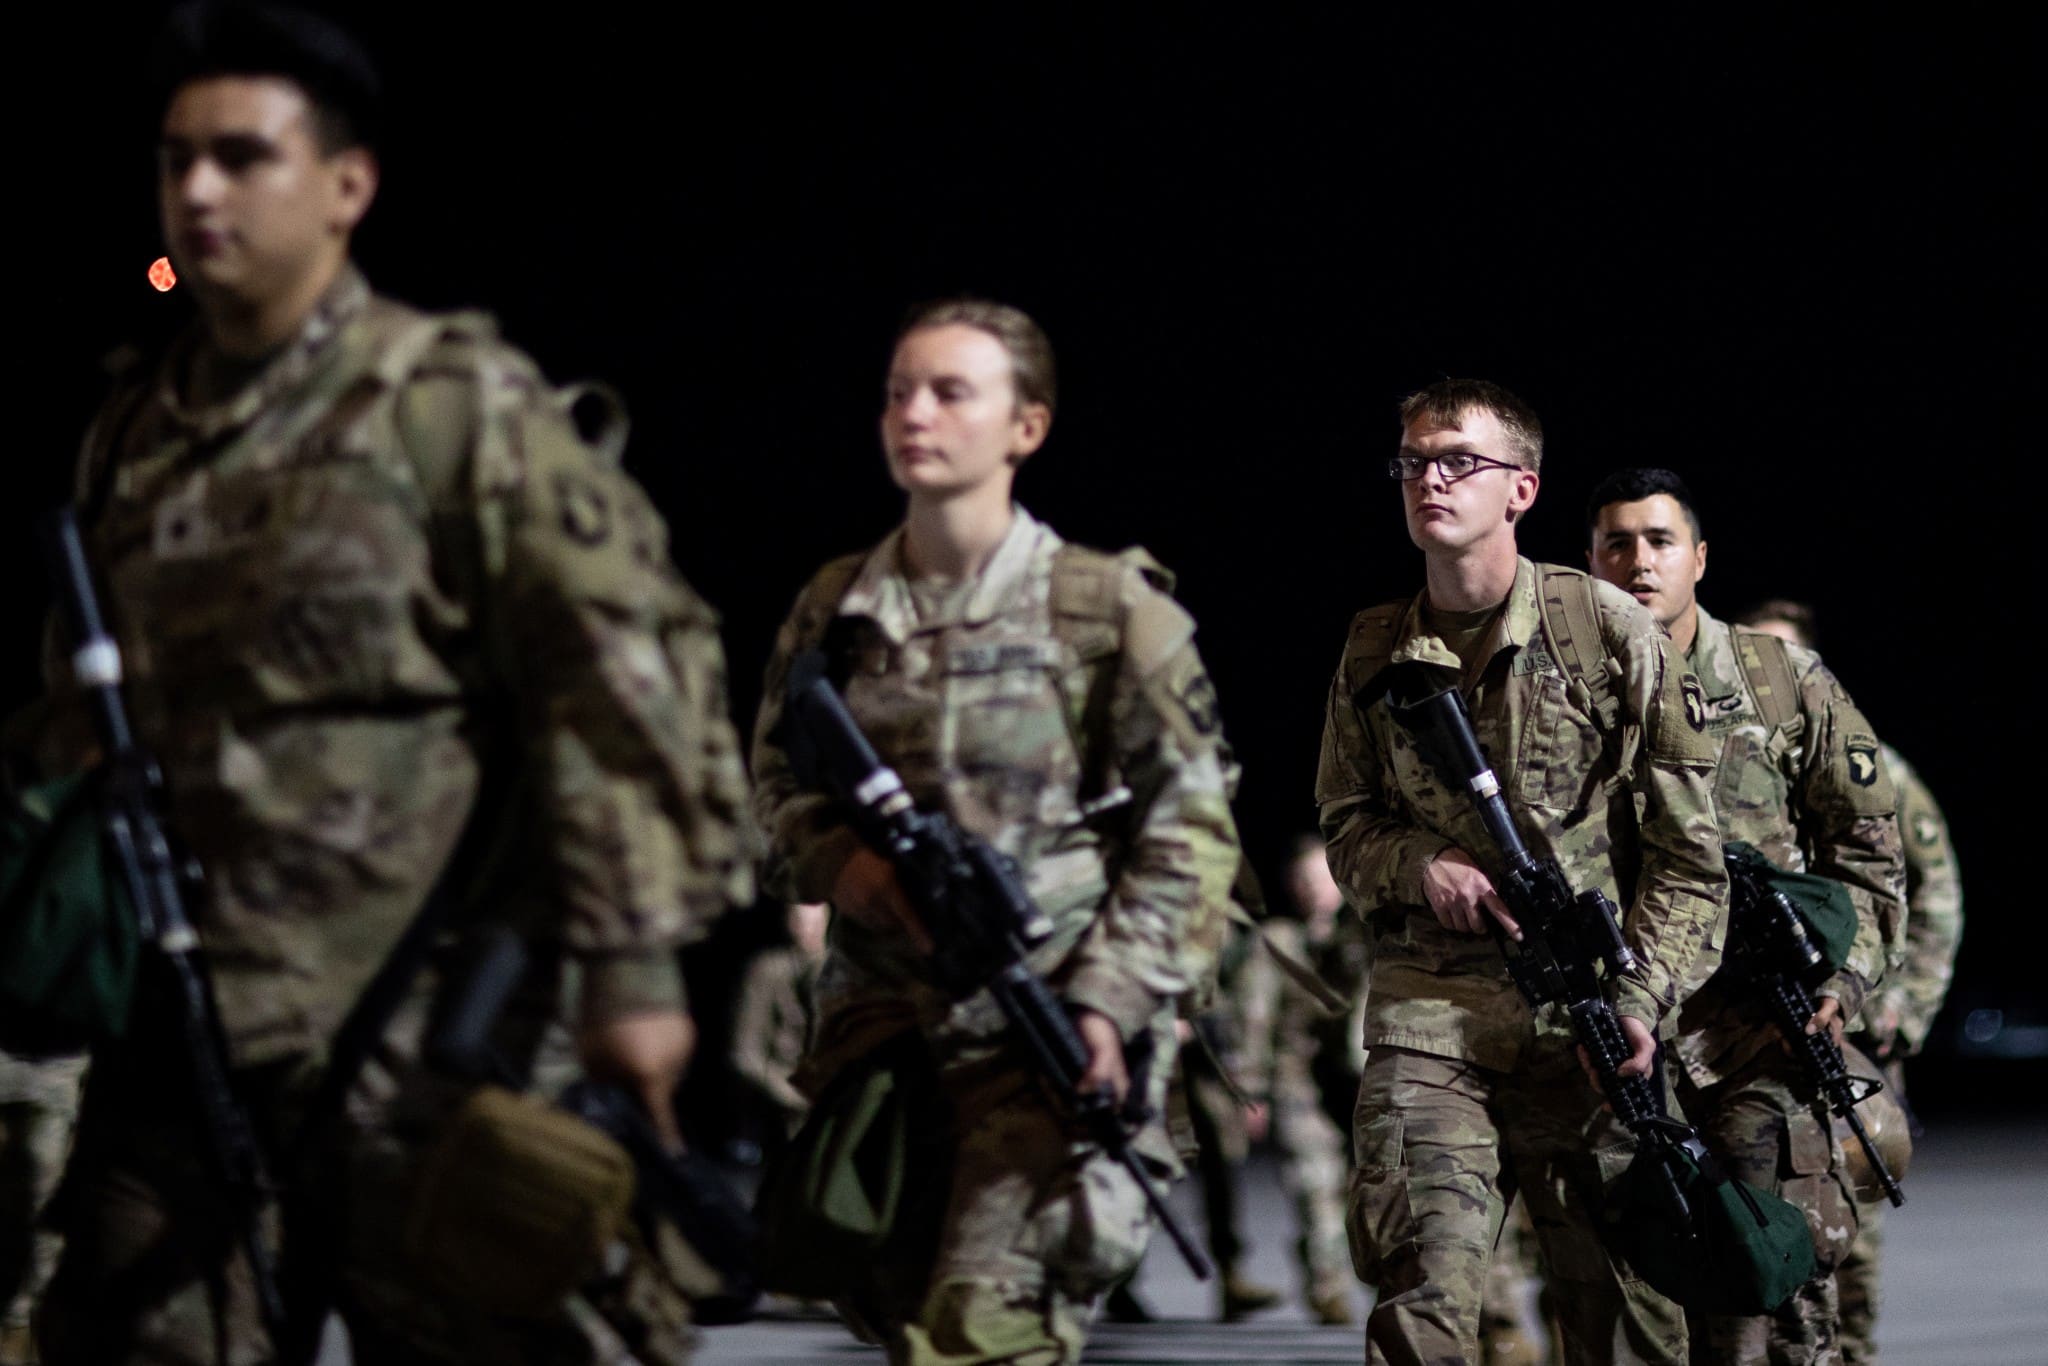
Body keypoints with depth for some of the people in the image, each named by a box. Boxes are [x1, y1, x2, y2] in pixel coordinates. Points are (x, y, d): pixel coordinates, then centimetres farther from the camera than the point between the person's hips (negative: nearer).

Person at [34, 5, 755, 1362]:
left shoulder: (458, 406, -5)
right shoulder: (135, 433, 14)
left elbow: (624, 676, -11)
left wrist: (633, 961, -16)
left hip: (424, 1038, -6)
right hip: (176, 1036, 6)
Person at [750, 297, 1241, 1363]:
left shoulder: (1110, 609, -3)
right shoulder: (834, 611, 9)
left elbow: (1188, 832, -3)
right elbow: (775, 786, 17)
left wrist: (1110, 1000, -14)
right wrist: (841, 860, -6)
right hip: (878, 1023, 5)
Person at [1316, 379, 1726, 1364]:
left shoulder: (1611, 632, 2)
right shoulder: (1375, 653, 11)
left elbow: (1687, 849, 2)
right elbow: (1345, 827, 20)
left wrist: (1644, 998, -10)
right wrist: (1420, 866, -3)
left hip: (1584, 1021, -1)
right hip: (1425, 1019, 1)